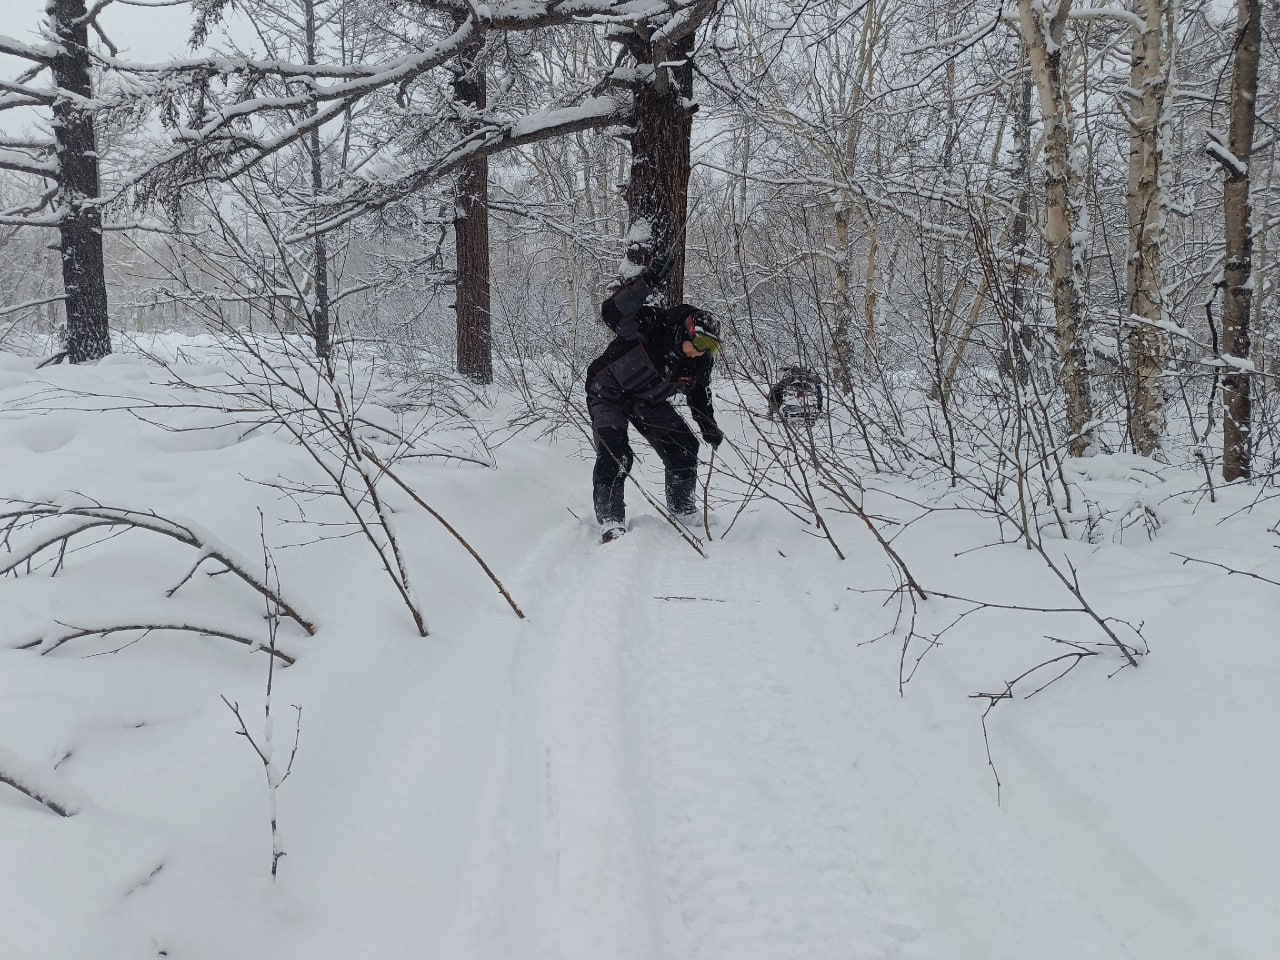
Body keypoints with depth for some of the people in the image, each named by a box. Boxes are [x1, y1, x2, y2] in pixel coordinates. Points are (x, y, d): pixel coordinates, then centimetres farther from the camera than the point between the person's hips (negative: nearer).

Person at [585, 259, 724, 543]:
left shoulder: (700, 363, -12)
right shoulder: (652, 325, -31)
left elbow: (699, 395, 8)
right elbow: (612, 313, -45)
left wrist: (710, 430, 5)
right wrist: (644, 286, -56)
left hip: (649, 402, 6)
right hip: (609, 393, -6)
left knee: (684, 447, 0)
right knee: (615, 453, -24)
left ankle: (683, 514, 15)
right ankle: (611, 522, -23)